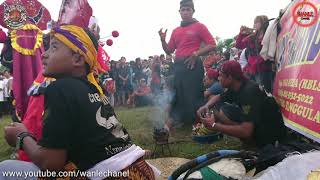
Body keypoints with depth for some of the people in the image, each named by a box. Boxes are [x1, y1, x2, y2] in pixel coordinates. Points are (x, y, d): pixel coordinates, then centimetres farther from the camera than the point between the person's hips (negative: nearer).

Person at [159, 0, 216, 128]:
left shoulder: (199, 26, 5)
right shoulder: (175, 31, 19)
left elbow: (212, 45, -3)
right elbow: (169, 51, 19)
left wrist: (196, 54, -15)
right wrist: (163, 40, 2)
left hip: (192, 64, -5)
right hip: (178, 65, 6)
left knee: (193, 94, -4)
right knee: (178, 94, 8)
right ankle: (178, 119, 18)